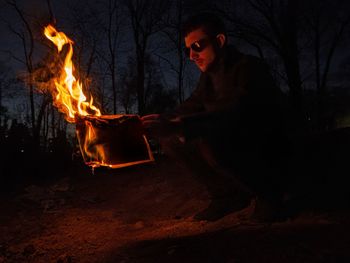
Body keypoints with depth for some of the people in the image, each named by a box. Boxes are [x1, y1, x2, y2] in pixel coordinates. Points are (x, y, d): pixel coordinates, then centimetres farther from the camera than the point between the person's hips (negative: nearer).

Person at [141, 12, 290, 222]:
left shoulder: (250, 67, -18)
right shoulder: (208, 76, 7)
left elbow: (237, 112, -36)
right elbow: (190, 108, 4)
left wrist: (178, 125, -45)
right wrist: (162, 122, -16)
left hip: (270, 152, -7)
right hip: (237, 149, 7)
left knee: (211, 139, -35)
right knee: (172, 138, -6)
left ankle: (268, 191, -8)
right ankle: (229, 195, 3)